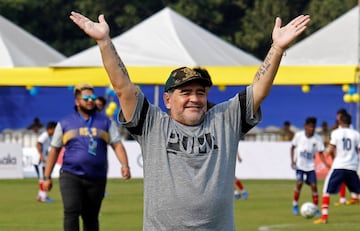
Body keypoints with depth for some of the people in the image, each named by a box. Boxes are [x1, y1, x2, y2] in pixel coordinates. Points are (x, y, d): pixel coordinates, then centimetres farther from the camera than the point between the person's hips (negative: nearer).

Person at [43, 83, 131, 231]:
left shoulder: (105, 122, 11)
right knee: (71, 212, -18)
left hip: (96, 179, 2)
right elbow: (54, 150, 11)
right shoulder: (65, 123, 8)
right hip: (71, 176, -2)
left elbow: (117, 144, 3)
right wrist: (47, 177, 8)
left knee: (91, 218, 8)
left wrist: (124, 165, -14)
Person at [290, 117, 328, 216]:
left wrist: (326, 164, -22)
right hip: (299, 165, -1)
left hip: (310, 166, 1)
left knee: (314, 185, -7)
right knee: (299, 183, -18)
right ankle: (295, 205, 0)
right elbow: (293, 147, 4)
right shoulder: (299, 135, -10)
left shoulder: (317, 138, -10)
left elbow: (320, 153, -7)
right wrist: (292, 161, -5)